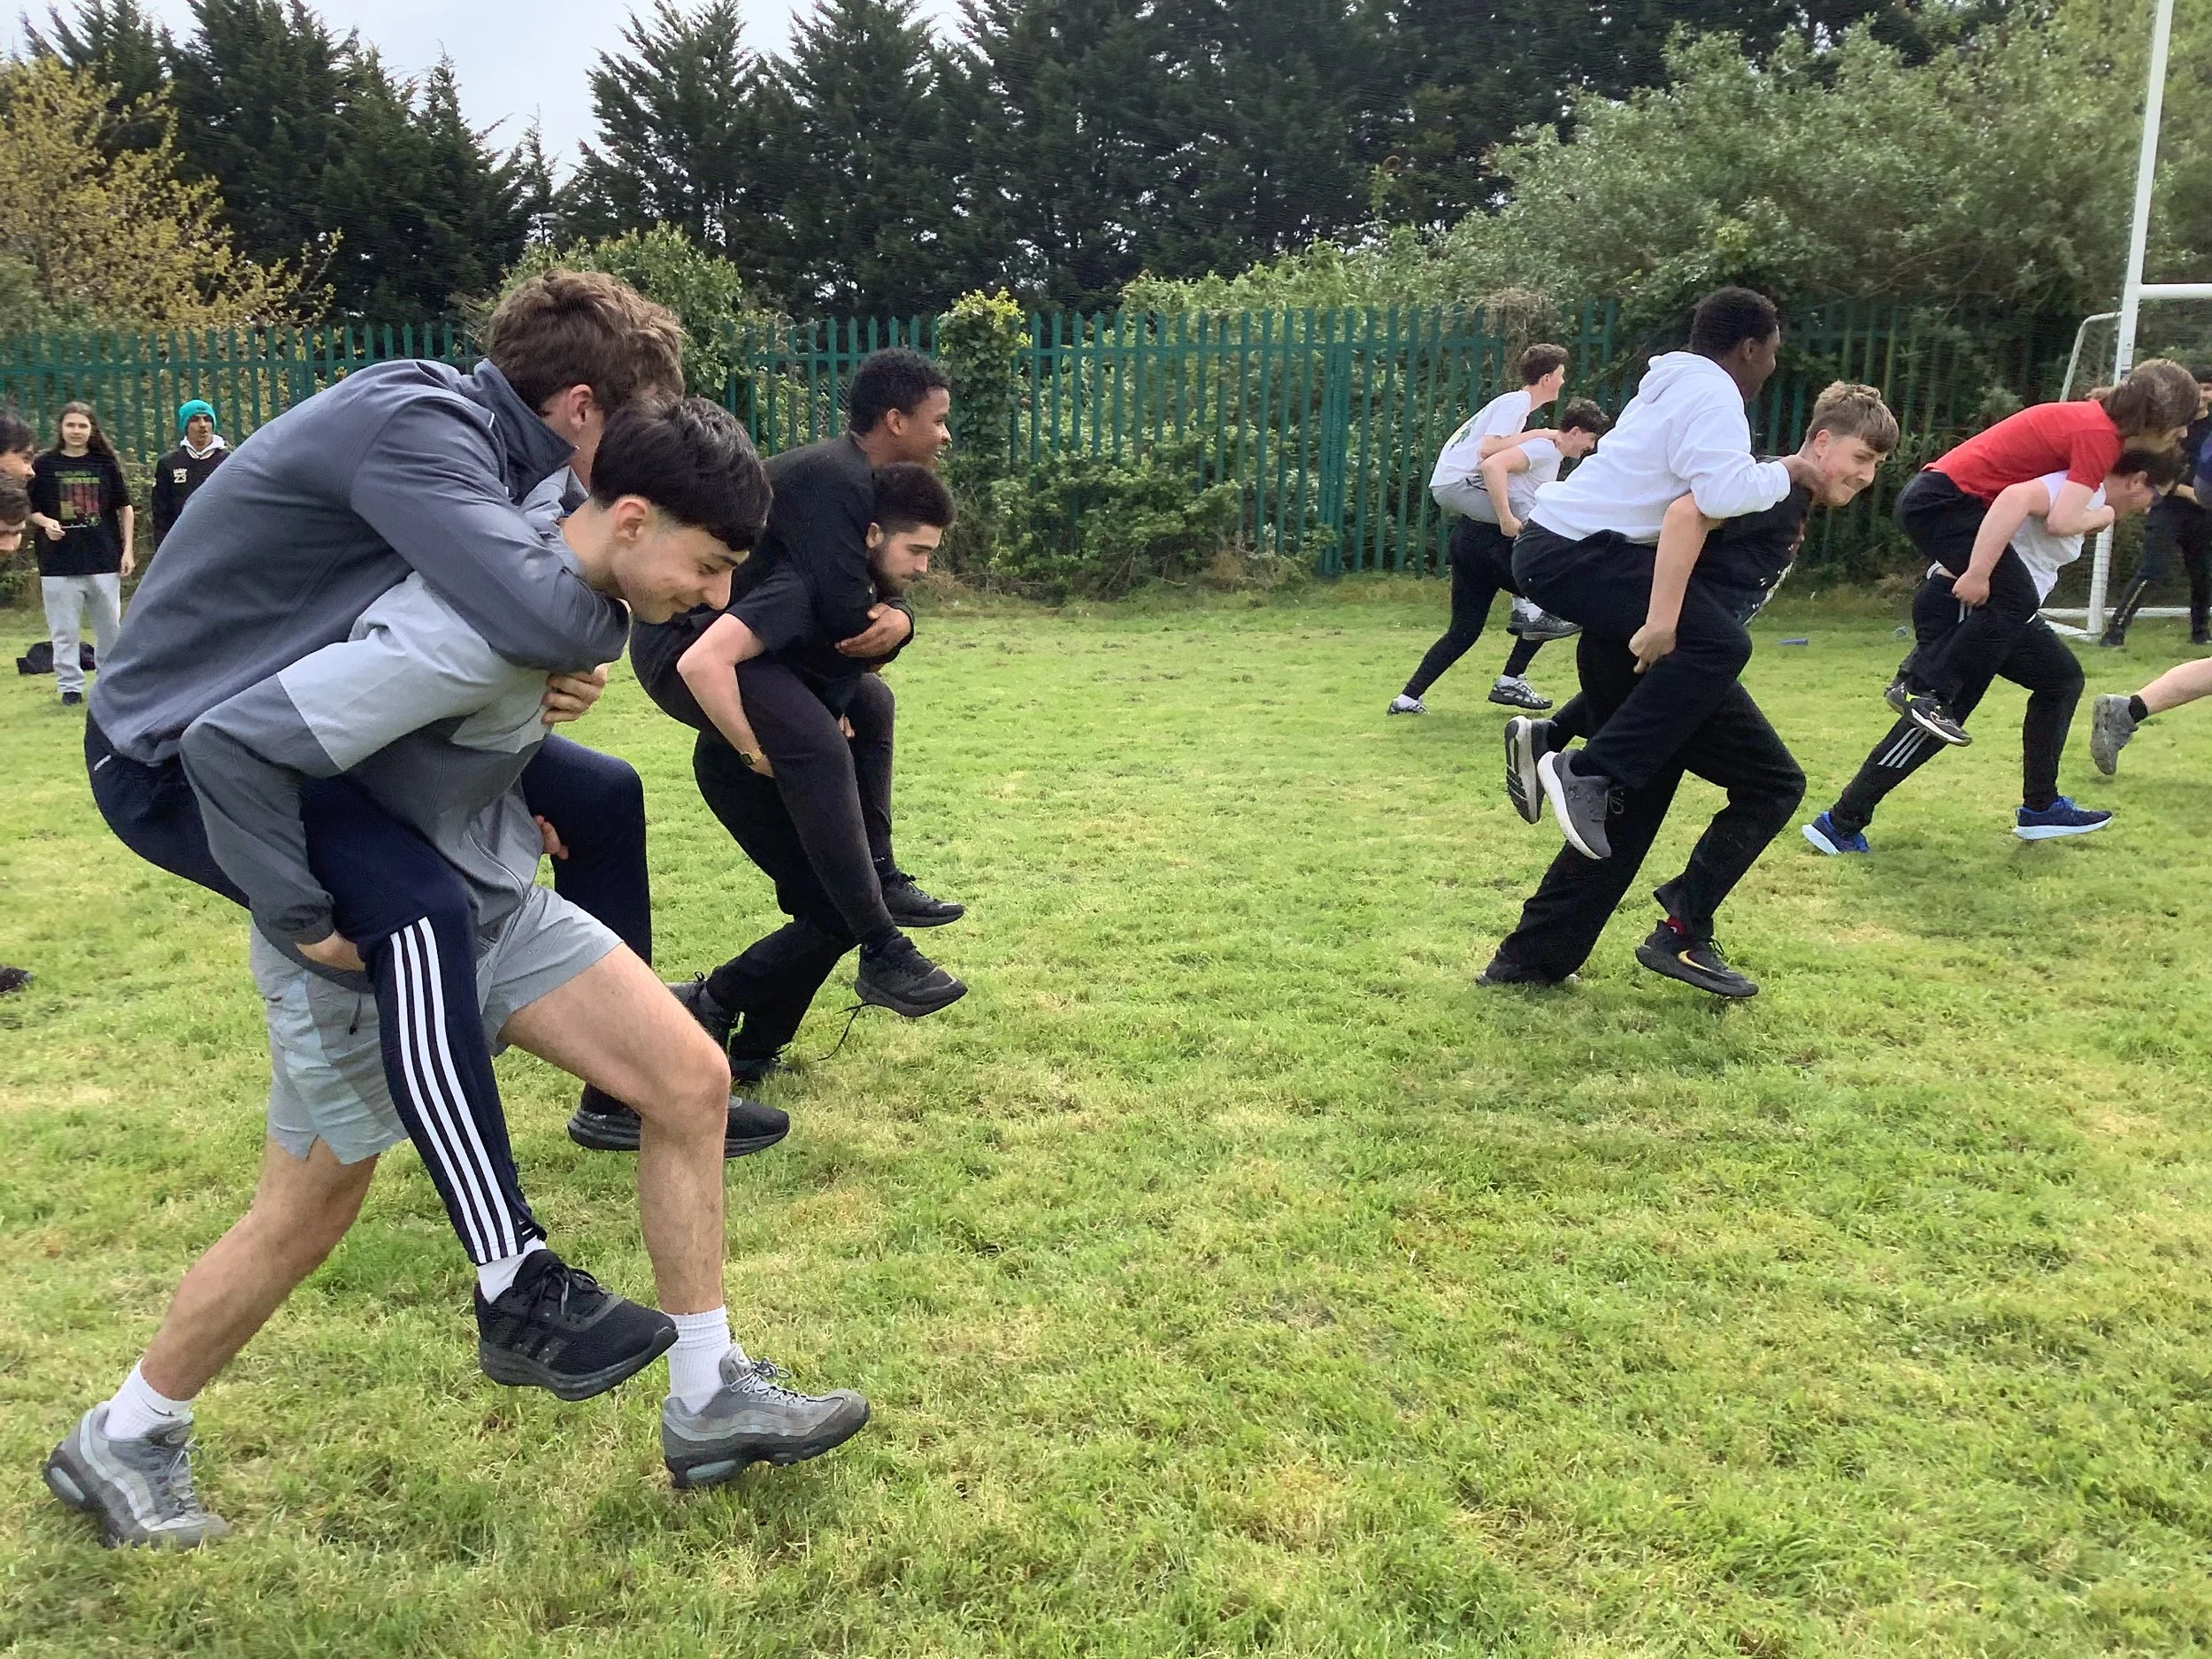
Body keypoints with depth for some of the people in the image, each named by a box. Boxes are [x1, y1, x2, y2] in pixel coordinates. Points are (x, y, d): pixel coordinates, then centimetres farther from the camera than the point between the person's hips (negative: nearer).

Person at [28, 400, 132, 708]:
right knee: (64, 631, 3)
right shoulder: (44, 465, 3)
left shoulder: (106, 463, 4)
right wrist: (45, 522, -14)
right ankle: (70, 685, 11)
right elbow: (32, 509, 8)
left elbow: (125, 507, 8)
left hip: (104, 559, 0)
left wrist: (127, 549, 2)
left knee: (110, 627, 8)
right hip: (59, 562, 0)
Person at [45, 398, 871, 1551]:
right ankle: (119, 1444, 34)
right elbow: (232, 744, -34)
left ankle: (709, 1405, 9)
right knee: (308, 1215, 7)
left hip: (497, 905, 8)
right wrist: (304, 920, -25)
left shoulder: (572, 585, -4)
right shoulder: (477, 632, -33)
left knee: (692, 1080, -2)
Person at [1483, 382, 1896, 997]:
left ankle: (1528, 959, 17)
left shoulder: (1790, 510, 26)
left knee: (1627, 815, 15)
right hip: (1659, 652, -10)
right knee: (1774, 784, 2)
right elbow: (1686, 514, -21)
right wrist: (1660, 625, -28)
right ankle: (1681, 935, 4)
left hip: (1632, 652, 10)